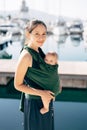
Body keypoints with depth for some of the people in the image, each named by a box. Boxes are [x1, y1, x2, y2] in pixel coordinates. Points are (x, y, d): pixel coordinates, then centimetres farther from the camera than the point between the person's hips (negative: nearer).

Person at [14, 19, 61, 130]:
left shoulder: (39, 50, 0)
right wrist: (41, 93, -24)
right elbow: (18, 85, -19)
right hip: (35, 103, -8)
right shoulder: (26, 55, -24)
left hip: (45, 99, 8)